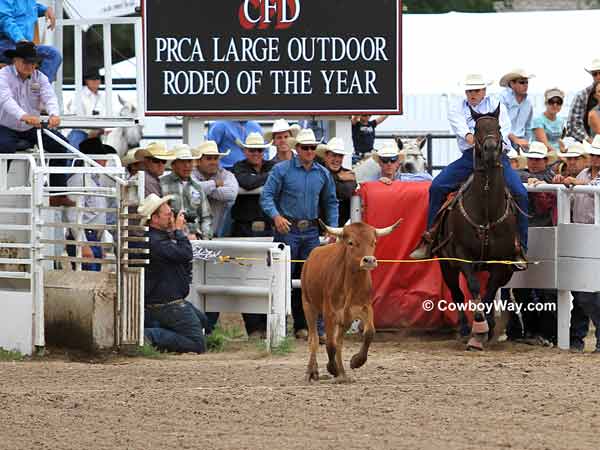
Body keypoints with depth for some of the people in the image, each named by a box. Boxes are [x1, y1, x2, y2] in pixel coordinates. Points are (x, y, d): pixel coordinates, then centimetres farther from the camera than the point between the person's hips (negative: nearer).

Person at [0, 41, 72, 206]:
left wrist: (54, 114, -41)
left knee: (60, 143, -10)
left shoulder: (39, 77, 2)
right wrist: (24, 116, -51)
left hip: (31, 129, 5)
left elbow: (49, 97, -16)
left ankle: (58, 194, -6)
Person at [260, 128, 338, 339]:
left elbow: (330, 202, 21)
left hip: (311, 232, 4)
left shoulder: (323, 174, 12)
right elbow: (267, 195, -6)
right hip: (287, 229, -4)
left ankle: (303, 326, 3)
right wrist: (276, 216, -22)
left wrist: (333, 227, 9)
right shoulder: (282, 170, -1)